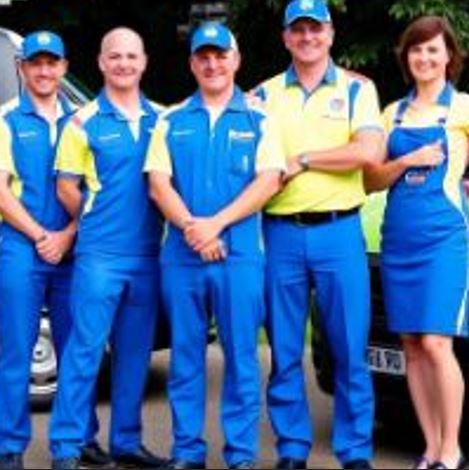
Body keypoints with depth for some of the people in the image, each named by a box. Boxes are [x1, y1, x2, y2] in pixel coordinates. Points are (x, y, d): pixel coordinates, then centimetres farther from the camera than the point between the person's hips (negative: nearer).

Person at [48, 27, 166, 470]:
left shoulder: (161, 120, 10)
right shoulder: (85, 121, -2)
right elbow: (66, 186, 0)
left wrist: (153, 224, 1)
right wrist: (96, 221, 1)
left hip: (148, 254, 4)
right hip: (100, 254, -4)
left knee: (134, 353, 10)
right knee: (85, 350, -5)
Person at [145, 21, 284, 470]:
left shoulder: (258, 120, 7)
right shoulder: (171, 122, 12)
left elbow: (268, 181, -4)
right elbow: (158, 182, 3)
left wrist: (216, 223, -14)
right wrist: (191, 227, -13)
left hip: (240, 252, -2)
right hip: (181, 253, 2)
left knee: (241, 354, 0)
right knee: (185, 355, 5)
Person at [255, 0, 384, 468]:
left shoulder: (356, 89, 6)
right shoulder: (264, 95, 11)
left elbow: (368, 152, -9)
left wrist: (301, 159, -9)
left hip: (338, 232, -2)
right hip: (281, 234, 2)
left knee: (349, 350, 0)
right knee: (284, 352, 5)